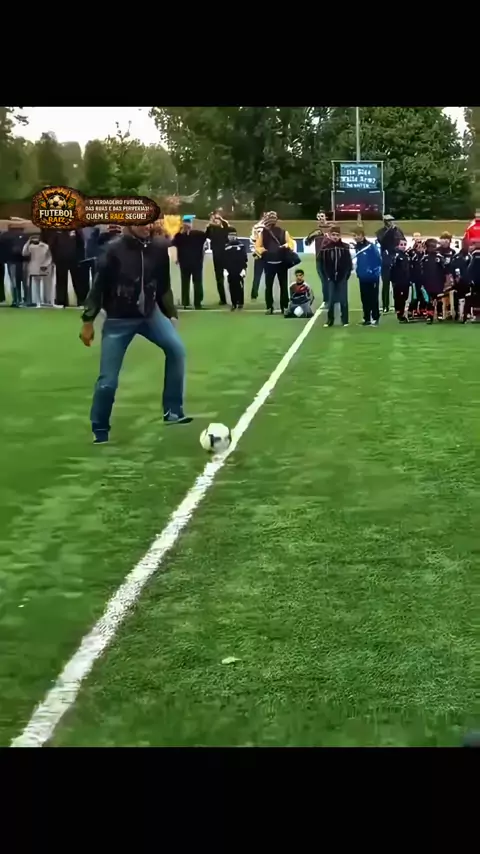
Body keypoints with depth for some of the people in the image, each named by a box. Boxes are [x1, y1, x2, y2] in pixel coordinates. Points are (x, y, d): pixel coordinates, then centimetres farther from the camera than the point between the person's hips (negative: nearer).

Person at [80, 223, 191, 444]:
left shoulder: (158, 249, -5)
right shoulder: (115, 250, -16)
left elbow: (163, 286, 8)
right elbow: (98, 286, -10)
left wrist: (170, 315, 9)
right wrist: (87, 321, -9)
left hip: (150, 314, 3)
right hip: (119, 319, -3)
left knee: (176, 348, -19)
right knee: (108, 380, -3)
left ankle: (173, 411, -8)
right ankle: (100, 430, 18)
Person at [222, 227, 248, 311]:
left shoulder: (241, 245, 1)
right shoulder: (226, 247, 8)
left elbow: (245, 258, -1)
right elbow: (224, 259, 9)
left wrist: (244, 268, -8)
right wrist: (224, 269, 1)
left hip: (239, 270, -2)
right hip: (230, 271, 2)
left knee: (239, 287, 0)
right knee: (232, 288, 3)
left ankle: (240, 303, 8)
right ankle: (234, 303, 8)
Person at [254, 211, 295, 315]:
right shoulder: (263, 233, 6)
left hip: (282, 263, 1)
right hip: (269, 263, -1)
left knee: (283, 285, 4)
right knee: (268, 286, 1)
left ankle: (284, 307, 8)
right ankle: (269, 307, 6)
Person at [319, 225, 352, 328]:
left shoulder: (345, 247, 0)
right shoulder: (325, 248, 0)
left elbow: (349, 263, 1)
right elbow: (322, 264, 2)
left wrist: (346, 275, -5)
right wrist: (327, 276, -3)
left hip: (342, 278, 0)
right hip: (331, 278, 0)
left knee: (343, 299, 1)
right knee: (331, 300, 3)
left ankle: (345, 320, 9)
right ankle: (330, 320, 13)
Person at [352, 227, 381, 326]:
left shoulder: (371, 246, -15)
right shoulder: (357, 247, 5)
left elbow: (379, 260, -15)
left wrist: (375, 272, -15)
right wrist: (358, 271, 9)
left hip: (372, 277, -7)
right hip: (362, 278, 7)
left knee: (373, 298, 1)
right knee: (364, 299, 11)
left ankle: (375, 318, 8)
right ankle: (366, 318, 19)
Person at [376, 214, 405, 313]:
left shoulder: (398, 230, 9)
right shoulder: (381, 232, 3)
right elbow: (382, 240, -18)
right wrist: (390, 229, -21)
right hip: (386, 261, -2)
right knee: (386, 284, -2)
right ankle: (385, 306, 1)